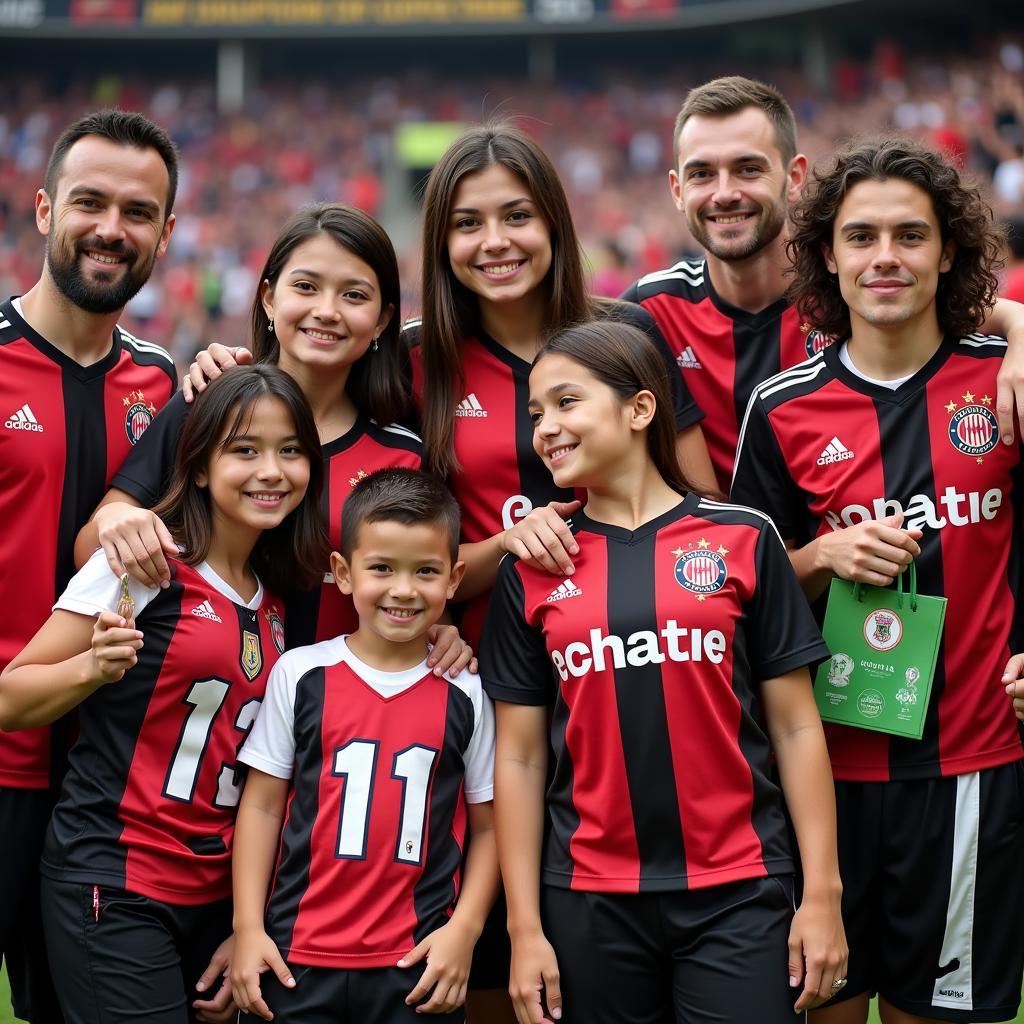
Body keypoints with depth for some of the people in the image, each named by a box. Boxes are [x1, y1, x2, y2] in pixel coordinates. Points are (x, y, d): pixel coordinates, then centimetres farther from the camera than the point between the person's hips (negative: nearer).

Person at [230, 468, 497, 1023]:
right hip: (297, 957, 0)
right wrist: (248, 928, -1)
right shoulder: (300, 674, 0)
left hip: (418, 966, 0)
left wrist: (464, 928, -5)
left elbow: (488, 827, 6)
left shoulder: (466, 694, 1)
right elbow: (262, 806, 4)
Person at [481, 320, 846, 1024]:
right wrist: (525, 928, 1)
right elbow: (521, 757, 5)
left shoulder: (742, 540, 1)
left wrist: (823, 893, -3)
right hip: (589, 904, 2)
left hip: (738, 895, -1)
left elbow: (795, 727, 2)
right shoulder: (532, 570, 5)